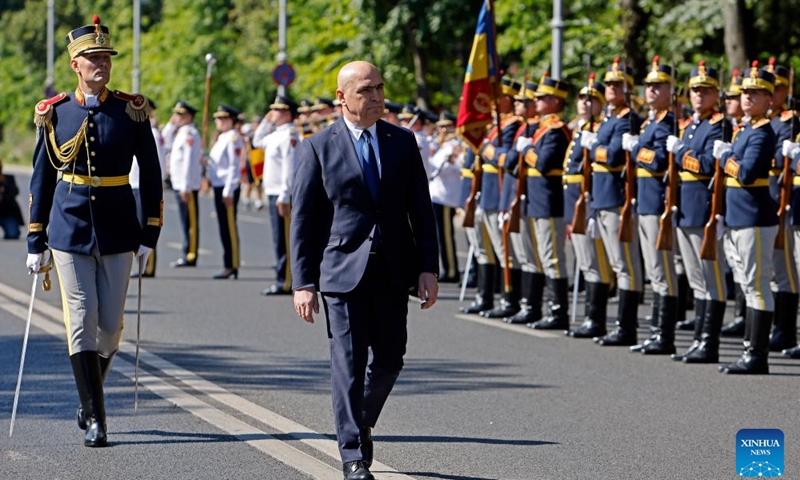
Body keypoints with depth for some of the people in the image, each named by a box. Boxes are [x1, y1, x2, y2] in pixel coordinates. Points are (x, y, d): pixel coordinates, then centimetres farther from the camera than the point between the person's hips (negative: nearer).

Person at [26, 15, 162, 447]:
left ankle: (89, 396, 29)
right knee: (81, 322, -5)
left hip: (117, 231, 1)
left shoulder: (132, 110, 1)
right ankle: (94, 419, -1)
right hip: (69, 229, 0)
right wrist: (35, 242, 5)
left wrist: (150, 233, 0)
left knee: (110, 323, 3)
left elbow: (151, 175, 5)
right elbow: (41, 179, 7)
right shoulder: (55, 113, 1)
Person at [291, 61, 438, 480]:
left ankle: (361, 423, 34)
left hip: (393, 271, 3)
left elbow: (421, 209, 9)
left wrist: (428, 268, 1)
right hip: (343, 269, -3)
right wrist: (303, 282, -5)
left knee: (389, 359, 8)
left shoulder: (402, 142, 9)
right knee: (348, 363, -5)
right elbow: (302, 220, 0)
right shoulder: (318, 148, 0)